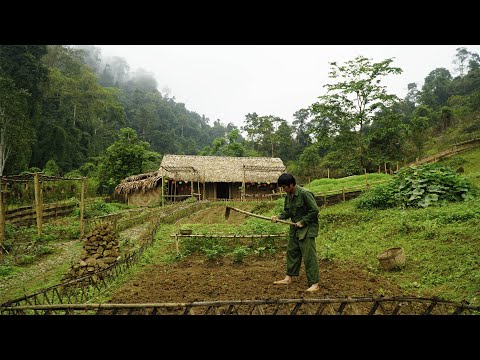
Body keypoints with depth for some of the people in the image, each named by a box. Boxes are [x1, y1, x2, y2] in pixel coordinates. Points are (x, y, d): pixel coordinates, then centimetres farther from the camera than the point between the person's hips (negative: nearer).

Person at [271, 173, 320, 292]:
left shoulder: (304, 194, -19)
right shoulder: (288, 196, 6)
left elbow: (314, 210, -18)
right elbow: (287, 211, 14)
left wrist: (303, 222, -17)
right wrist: (279, 217, -5)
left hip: (307, 229, -8)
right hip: (295, 229, 9)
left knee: (309, 255, -7)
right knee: (291, 252, 15)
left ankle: (314, 283, 0)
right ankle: (288, 278, 29)